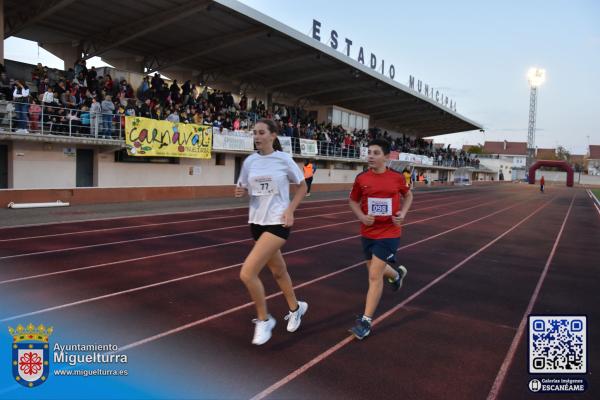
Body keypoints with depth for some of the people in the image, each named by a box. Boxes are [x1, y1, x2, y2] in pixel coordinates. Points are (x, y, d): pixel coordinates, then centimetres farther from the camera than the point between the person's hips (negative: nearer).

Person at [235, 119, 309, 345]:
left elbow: (302, 186, 2)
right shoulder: (249, 162, 4)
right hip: (257, 222, 6)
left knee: (247, 273, -15)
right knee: (277, 271, 19)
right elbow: (244, 189, 15)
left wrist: (290, 210, -9)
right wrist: (240, 192, -9)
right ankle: (295, 308, 45)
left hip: (277, 223, -6)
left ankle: (263, 319, 8)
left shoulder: (284, 159, -8)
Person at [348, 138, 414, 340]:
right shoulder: (361, 178, -5)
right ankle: (397, 273, 56)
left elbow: (408, 195, 11)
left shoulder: (397, 177, -7)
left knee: (375, 275, -9)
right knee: (376, 270, 20)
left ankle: (366, 321, 2)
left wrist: (403, 213, -6)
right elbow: (353, 201, 8)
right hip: (368, 232, 4)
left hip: (389, 233, -3)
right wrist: (362, 216, -10)